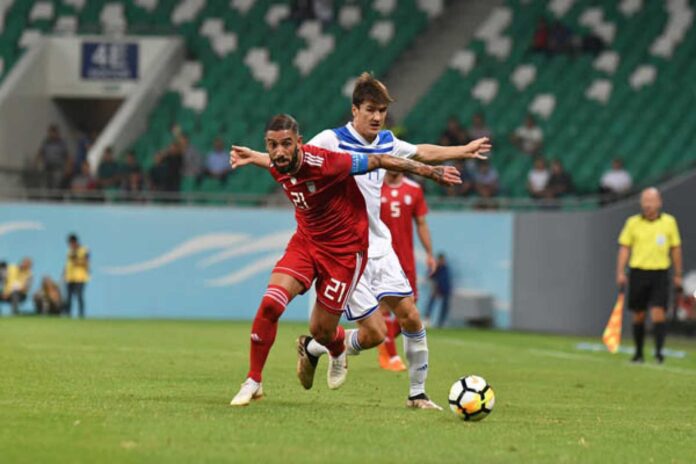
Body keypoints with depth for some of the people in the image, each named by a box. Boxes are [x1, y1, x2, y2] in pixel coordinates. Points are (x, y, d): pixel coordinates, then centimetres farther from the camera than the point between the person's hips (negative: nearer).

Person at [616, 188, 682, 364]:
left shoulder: (669, 222, 4)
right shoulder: (633, 222, 3)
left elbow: (676, 248, 11)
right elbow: (624, 248, 5)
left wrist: (678, 275, 11)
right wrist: (620, 272, -3)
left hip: (660, 273, -1)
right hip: (638, 273, 1)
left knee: (658, 313, -13)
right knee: (638, 316, 6)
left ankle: (659, 351, -12)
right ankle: (638, 353, 17)